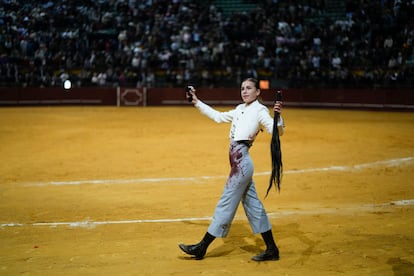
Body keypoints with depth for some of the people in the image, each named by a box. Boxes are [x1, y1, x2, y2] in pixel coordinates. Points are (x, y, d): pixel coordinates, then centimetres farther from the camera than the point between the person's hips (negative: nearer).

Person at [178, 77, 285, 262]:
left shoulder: (260, 110, -7)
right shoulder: (240, 109, 17)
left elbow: (277, 131, -19)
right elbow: (218, 116, 28)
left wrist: (278, 116, -39)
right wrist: (196, 102, 29)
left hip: (242, 163, -9)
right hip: (239, 162, 9)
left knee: (225, 205, -1)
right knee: (253, 206, 11)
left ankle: (201, 248, 7)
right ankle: (272, 250, 17)